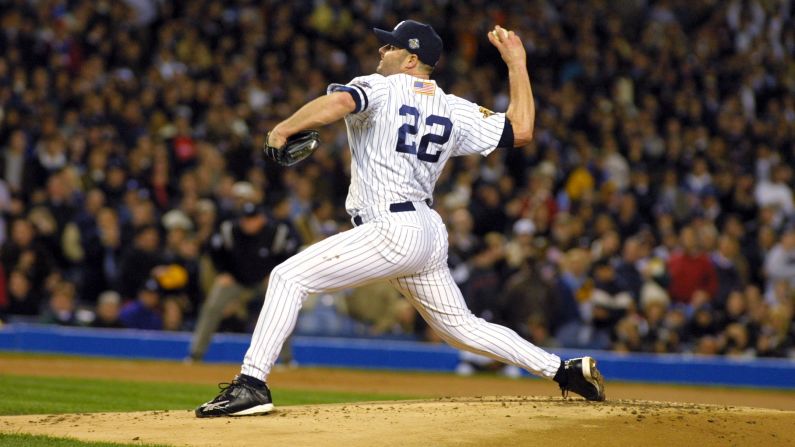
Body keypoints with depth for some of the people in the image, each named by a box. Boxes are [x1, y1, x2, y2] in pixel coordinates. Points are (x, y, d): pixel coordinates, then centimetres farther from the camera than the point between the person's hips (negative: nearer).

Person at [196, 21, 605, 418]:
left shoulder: (379, 89, -4)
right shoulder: (456, 110, 14)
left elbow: (339, 102, -25)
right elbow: (521, 130, 16)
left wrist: (285, 128, -14)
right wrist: (516, 62, 25)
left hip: (391, 232, -8)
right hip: (429, 233, 8)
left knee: (289, 277, -9)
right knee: (460, 326, 22)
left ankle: (251, 385, -19)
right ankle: (565, 370, 19)